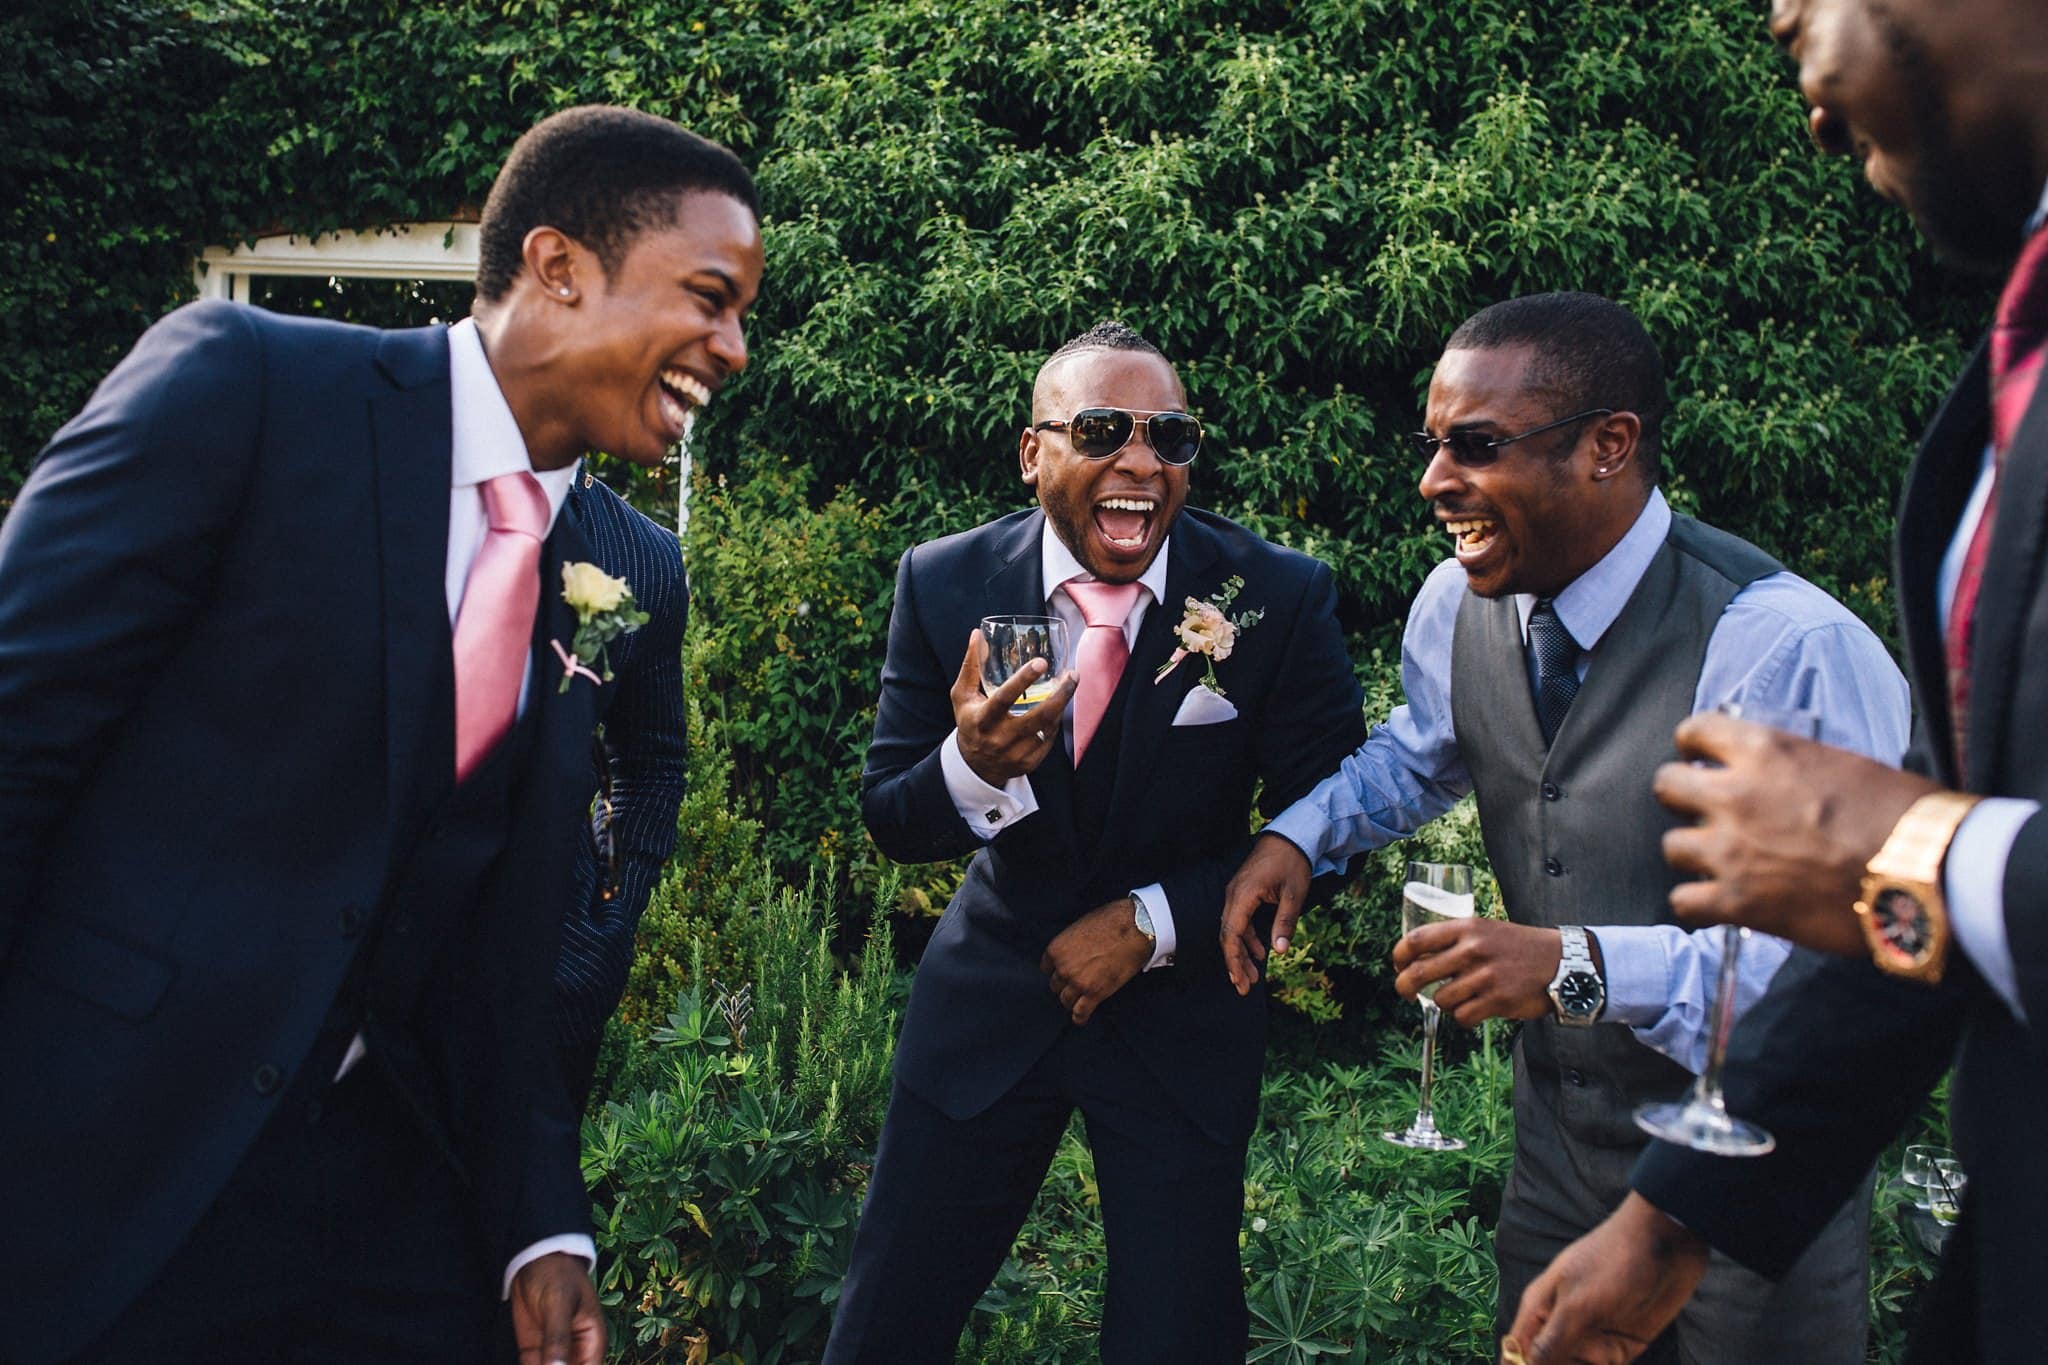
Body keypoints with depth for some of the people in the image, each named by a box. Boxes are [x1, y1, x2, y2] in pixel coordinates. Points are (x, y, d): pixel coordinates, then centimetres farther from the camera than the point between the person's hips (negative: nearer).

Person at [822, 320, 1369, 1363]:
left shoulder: (1282, 599, -13)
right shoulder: (944, 585, -9)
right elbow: (888, 822, -6)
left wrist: (1150, 923, -16)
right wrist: (971, 767, -29)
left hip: (1182, 998, -1)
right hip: (992, 992, 1)